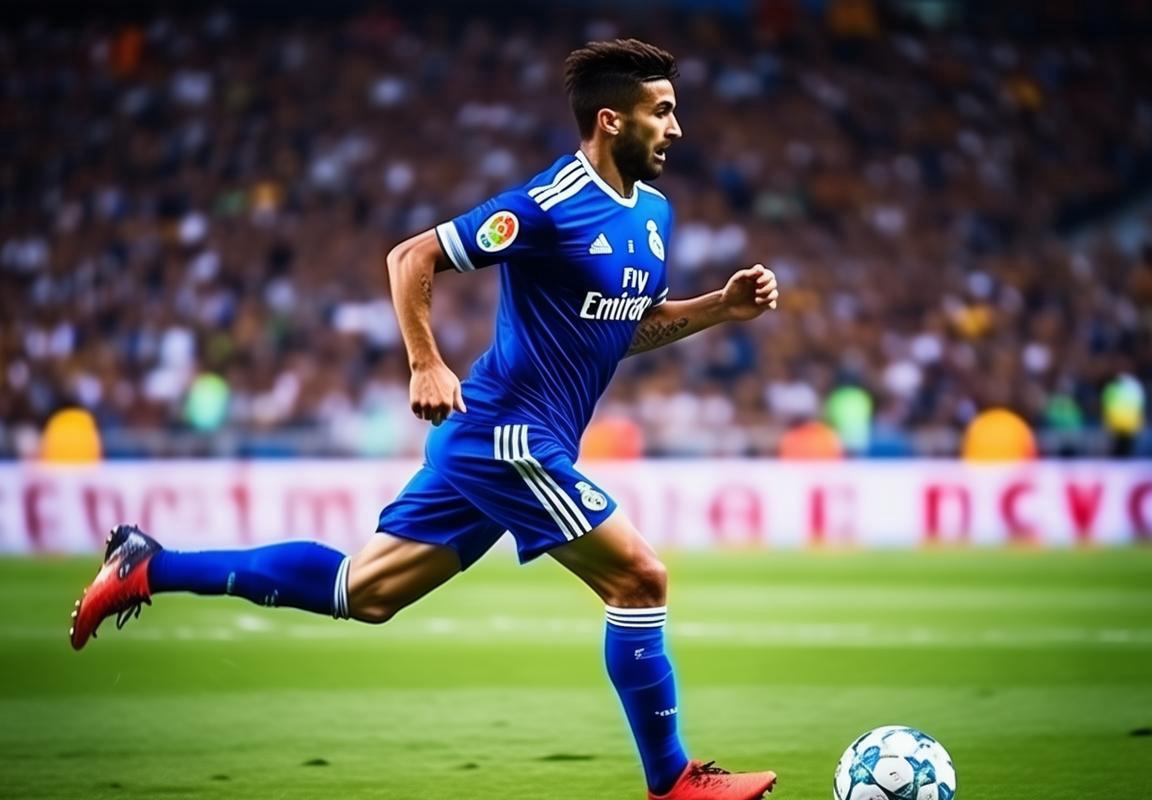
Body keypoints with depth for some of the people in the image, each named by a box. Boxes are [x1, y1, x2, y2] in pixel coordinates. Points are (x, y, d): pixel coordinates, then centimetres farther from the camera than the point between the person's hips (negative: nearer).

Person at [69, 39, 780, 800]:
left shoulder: (653, 211, 12)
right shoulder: (551, 205, -16)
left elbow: (632, 327, 23)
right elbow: (412, 257, -12)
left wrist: (722, 306, 8)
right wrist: (427, 367, -20)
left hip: (488, 439, 9)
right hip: (511, 433, -9)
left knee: (363, 592, 10)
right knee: (640, 578, -8)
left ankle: (150, 567, 14)